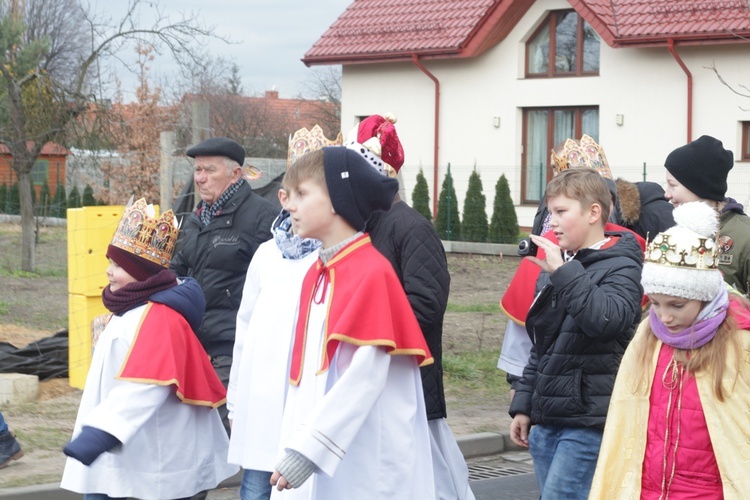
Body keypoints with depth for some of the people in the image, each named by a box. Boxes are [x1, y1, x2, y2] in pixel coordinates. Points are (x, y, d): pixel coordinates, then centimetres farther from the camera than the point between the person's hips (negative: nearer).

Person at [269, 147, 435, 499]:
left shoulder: (372, 272, -13)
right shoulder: (315, 274, 11)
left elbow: (368, 371, -21)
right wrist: (292, 446, 13)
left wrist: (309, 448, -23)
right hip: (315, 458, 8)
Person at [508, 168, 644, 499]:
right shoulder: (555, 267, 17)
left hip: (588, 423, -8)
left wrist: (564, 272, -26)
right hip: (547, 419, 8)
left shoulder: (620, 267, -7)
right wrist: (523, 405, 19)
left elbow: (607, 320, -27)